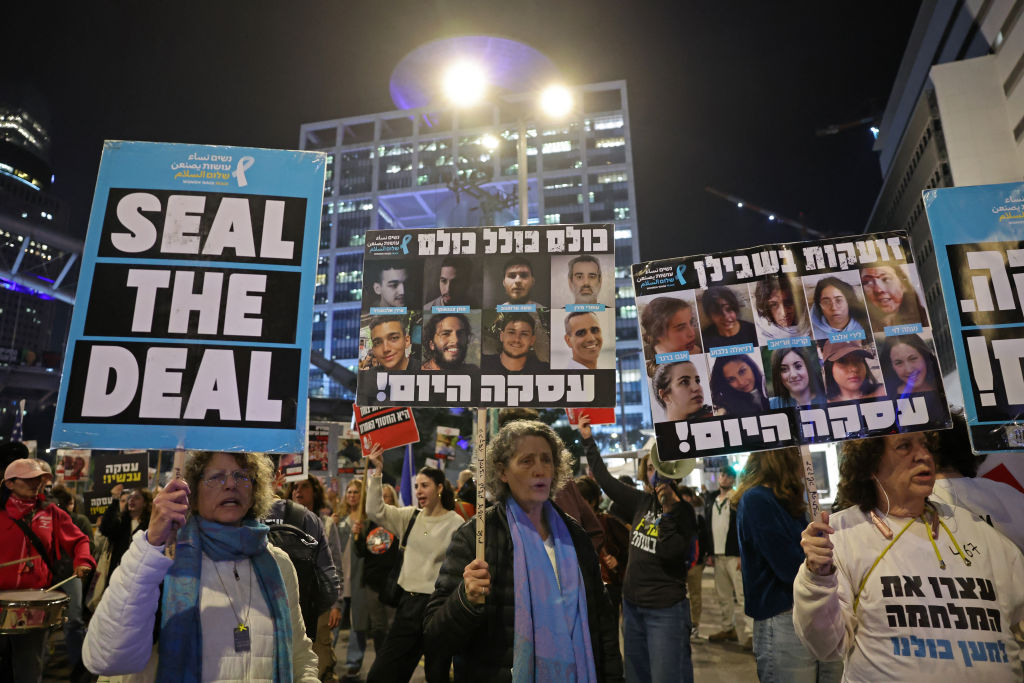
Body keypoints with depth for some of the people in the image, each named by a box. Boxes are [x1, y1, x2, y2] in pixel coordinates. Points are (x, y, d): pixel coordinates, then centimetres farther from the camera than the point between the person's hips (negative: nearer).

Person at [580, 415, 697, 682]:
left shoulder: (683, 509, -9)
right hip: (633, 605, 6)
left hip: (666, 609, -6)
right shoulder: (642, 502, 4)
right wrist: (588, 440, 14)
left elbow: (671, 553, -19)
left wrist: (669, 509, -25)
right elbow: (605, 479, 12)